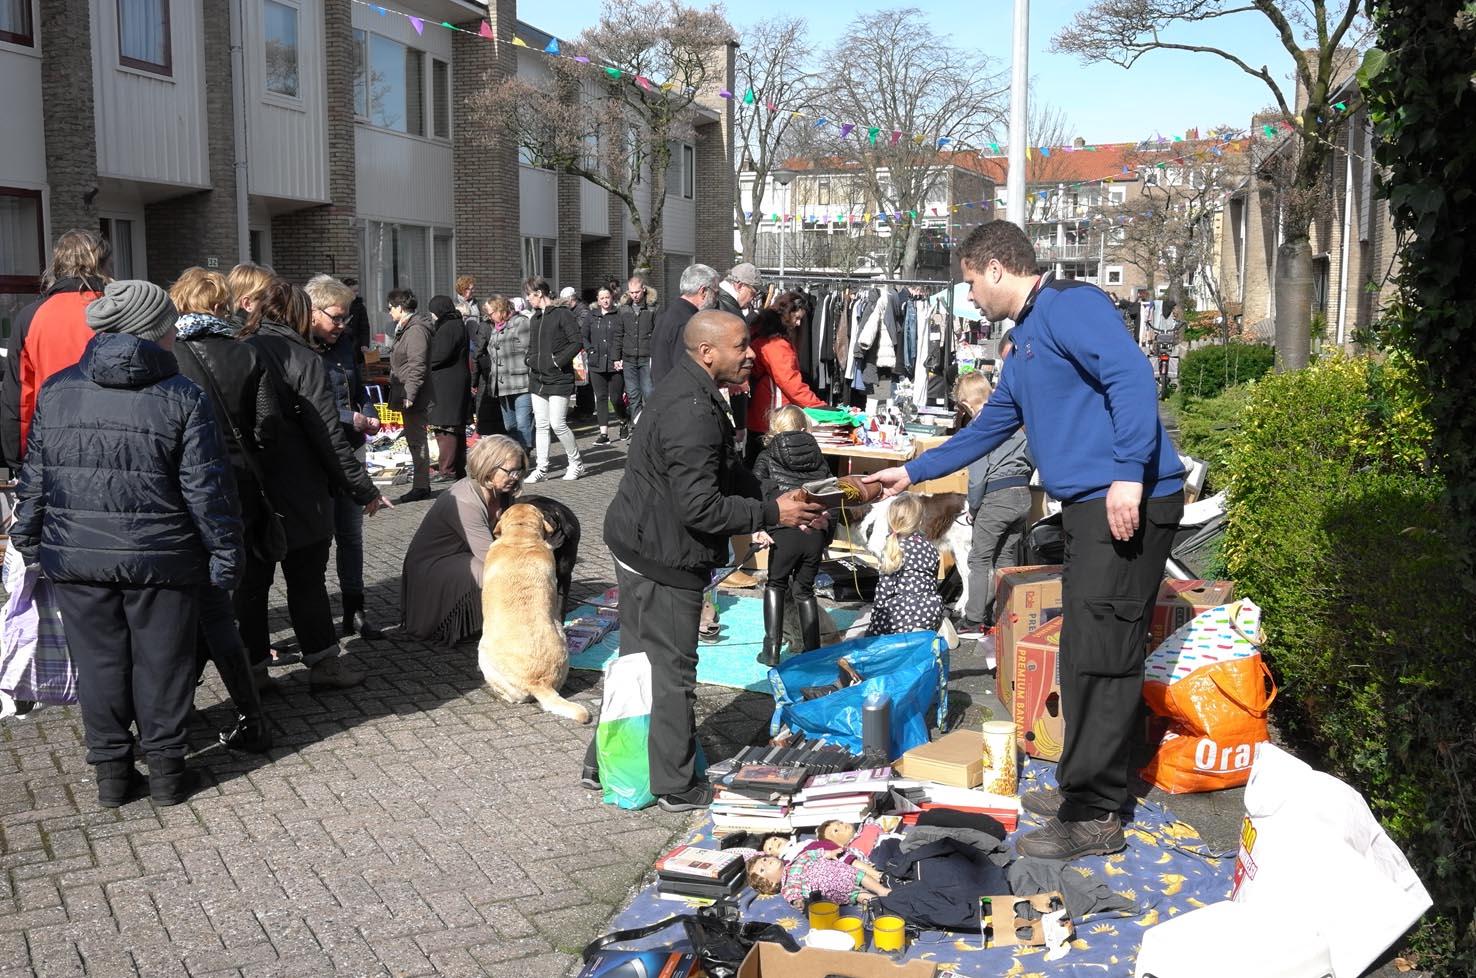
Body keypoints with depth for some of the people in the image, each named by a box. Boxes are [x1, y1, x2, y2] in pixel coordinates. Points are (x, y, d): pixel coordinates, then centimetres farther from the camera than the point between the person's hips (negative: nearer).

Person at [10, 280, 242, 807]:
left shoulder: (57, 390, 2)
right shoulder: (182, 398, -8)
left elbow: (34, 475, 7)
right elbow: (206, 486, -9)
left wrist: (27, 536, 17)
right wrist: (225, 553, -2)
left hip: (76, 555, 3)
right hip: (159, 556, -3)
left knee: (99, 660, 12)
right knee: (161, 661, 9)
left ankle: (111, 771, 20)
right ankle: (166, 768, 18)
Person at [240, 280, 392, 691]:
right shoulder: (302, 359, -11)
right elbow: (328, 434, -14)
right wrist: (364, 489, -7)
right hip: (297, 493, -4)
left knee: (251, 581, 11)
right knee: (306, 579, 6)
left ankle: (253, 666, 17)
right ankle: (322, 661, 14)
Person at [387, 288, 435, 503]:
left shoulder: (416, 330, -15)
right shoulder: (405, 329, 18)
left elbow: (417, 366, -22)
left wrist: (409, 394, -24)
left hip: (413, 397, -11)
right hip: (407, 395, 11)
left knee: (416, 441, -6)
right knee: (414, 440, 14)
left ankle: (421, 486, -3)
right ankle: (420, 484, 20)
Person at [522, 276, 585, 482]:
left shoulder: (562, 314, -9)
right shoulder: (534, 318, 15)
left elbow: (577, 342, -14)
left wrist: (558, 361, -16)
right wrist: (530, 359, 6)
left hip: (559, 379, -7)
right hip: (538, 378, 7)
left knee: (558, 423, -9)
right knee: (541, 425, 6)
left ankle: (576, 463, 9)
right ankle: (541, 468, 10)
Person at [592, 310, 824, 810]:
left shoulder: (692, 391, 9)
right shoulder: (692, 413, -26)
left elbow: (729, 473, 14)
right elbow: (700, 506, -29)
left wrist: (777, 498, 1)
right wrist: (773, 513, -22)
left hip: (640, 545, 11)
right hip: (662, 560, -11)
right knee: (672, 671, 3)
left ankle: (604, 764, 34)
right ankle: (677, 787, 17)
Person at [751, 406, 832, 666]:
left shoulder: (767, 457, 9)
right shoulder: (818, 457, 18)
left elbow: (758, 491, -6)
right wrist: (827, 534, 17)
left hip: (785, 532, -3)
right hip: (816, 533, 3)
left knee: (776, 586, 18)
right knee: (805, 590, 19)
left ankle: (772, 650, 8)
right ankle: (813, 653, 18)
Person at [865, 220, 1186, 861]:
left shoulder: (1069, 305, -8)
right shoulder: (1024, 344, 24)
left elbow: (1132, 376, -21)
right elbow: (987, 429, 33)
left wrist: (1129, 474, -28)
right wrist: (913, 473, 37)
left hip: (1129, 505, -10)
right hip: (1089, 511, 10)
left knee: (1101, 658, -6)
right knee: (1085, 656, 14)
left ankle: (1093, 818, 1)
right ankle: (1084, 788, 25)